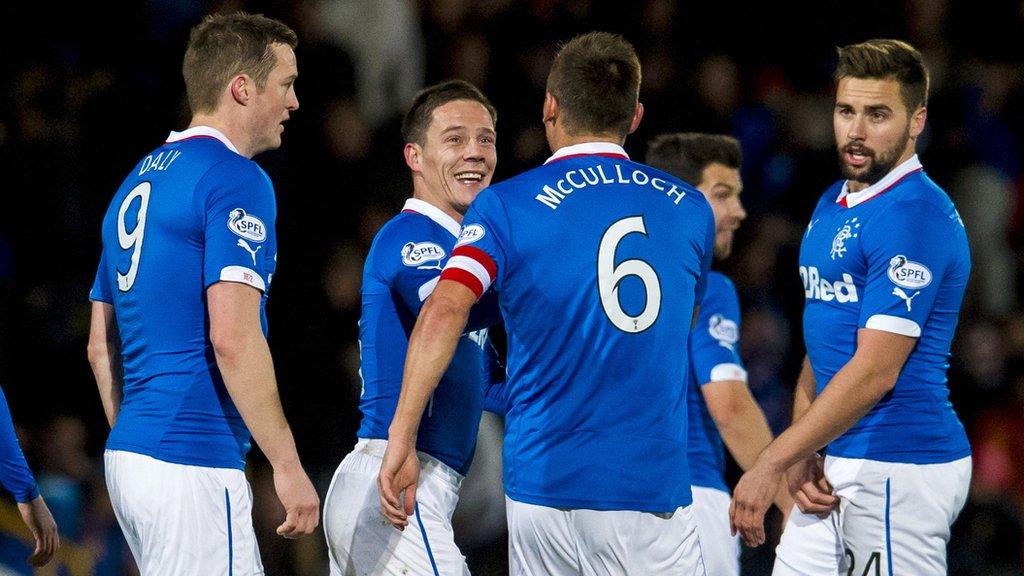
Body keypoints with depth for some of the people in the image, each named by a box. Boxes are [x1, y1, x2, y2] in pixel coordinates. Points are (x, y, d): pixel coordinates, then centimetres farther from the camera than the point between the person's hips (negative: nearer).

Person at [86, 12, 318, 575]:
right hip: (192, 464, -9)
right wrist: (287, 464, -15)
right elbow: (233, 337, -19)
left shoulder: (137, 183, 18)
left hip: (127, 454, 9)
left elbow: (100, 347, 21)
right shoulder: (236, 180, -9)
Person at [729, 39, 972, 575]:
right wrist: (800, 457, 5)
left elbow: (874, 372, -20)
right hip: (838, 469, 9)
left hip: (896, 470, -9)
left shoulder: (914, 216, -15)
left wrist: (773, 462, -19)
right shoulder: (833, 205, 15)